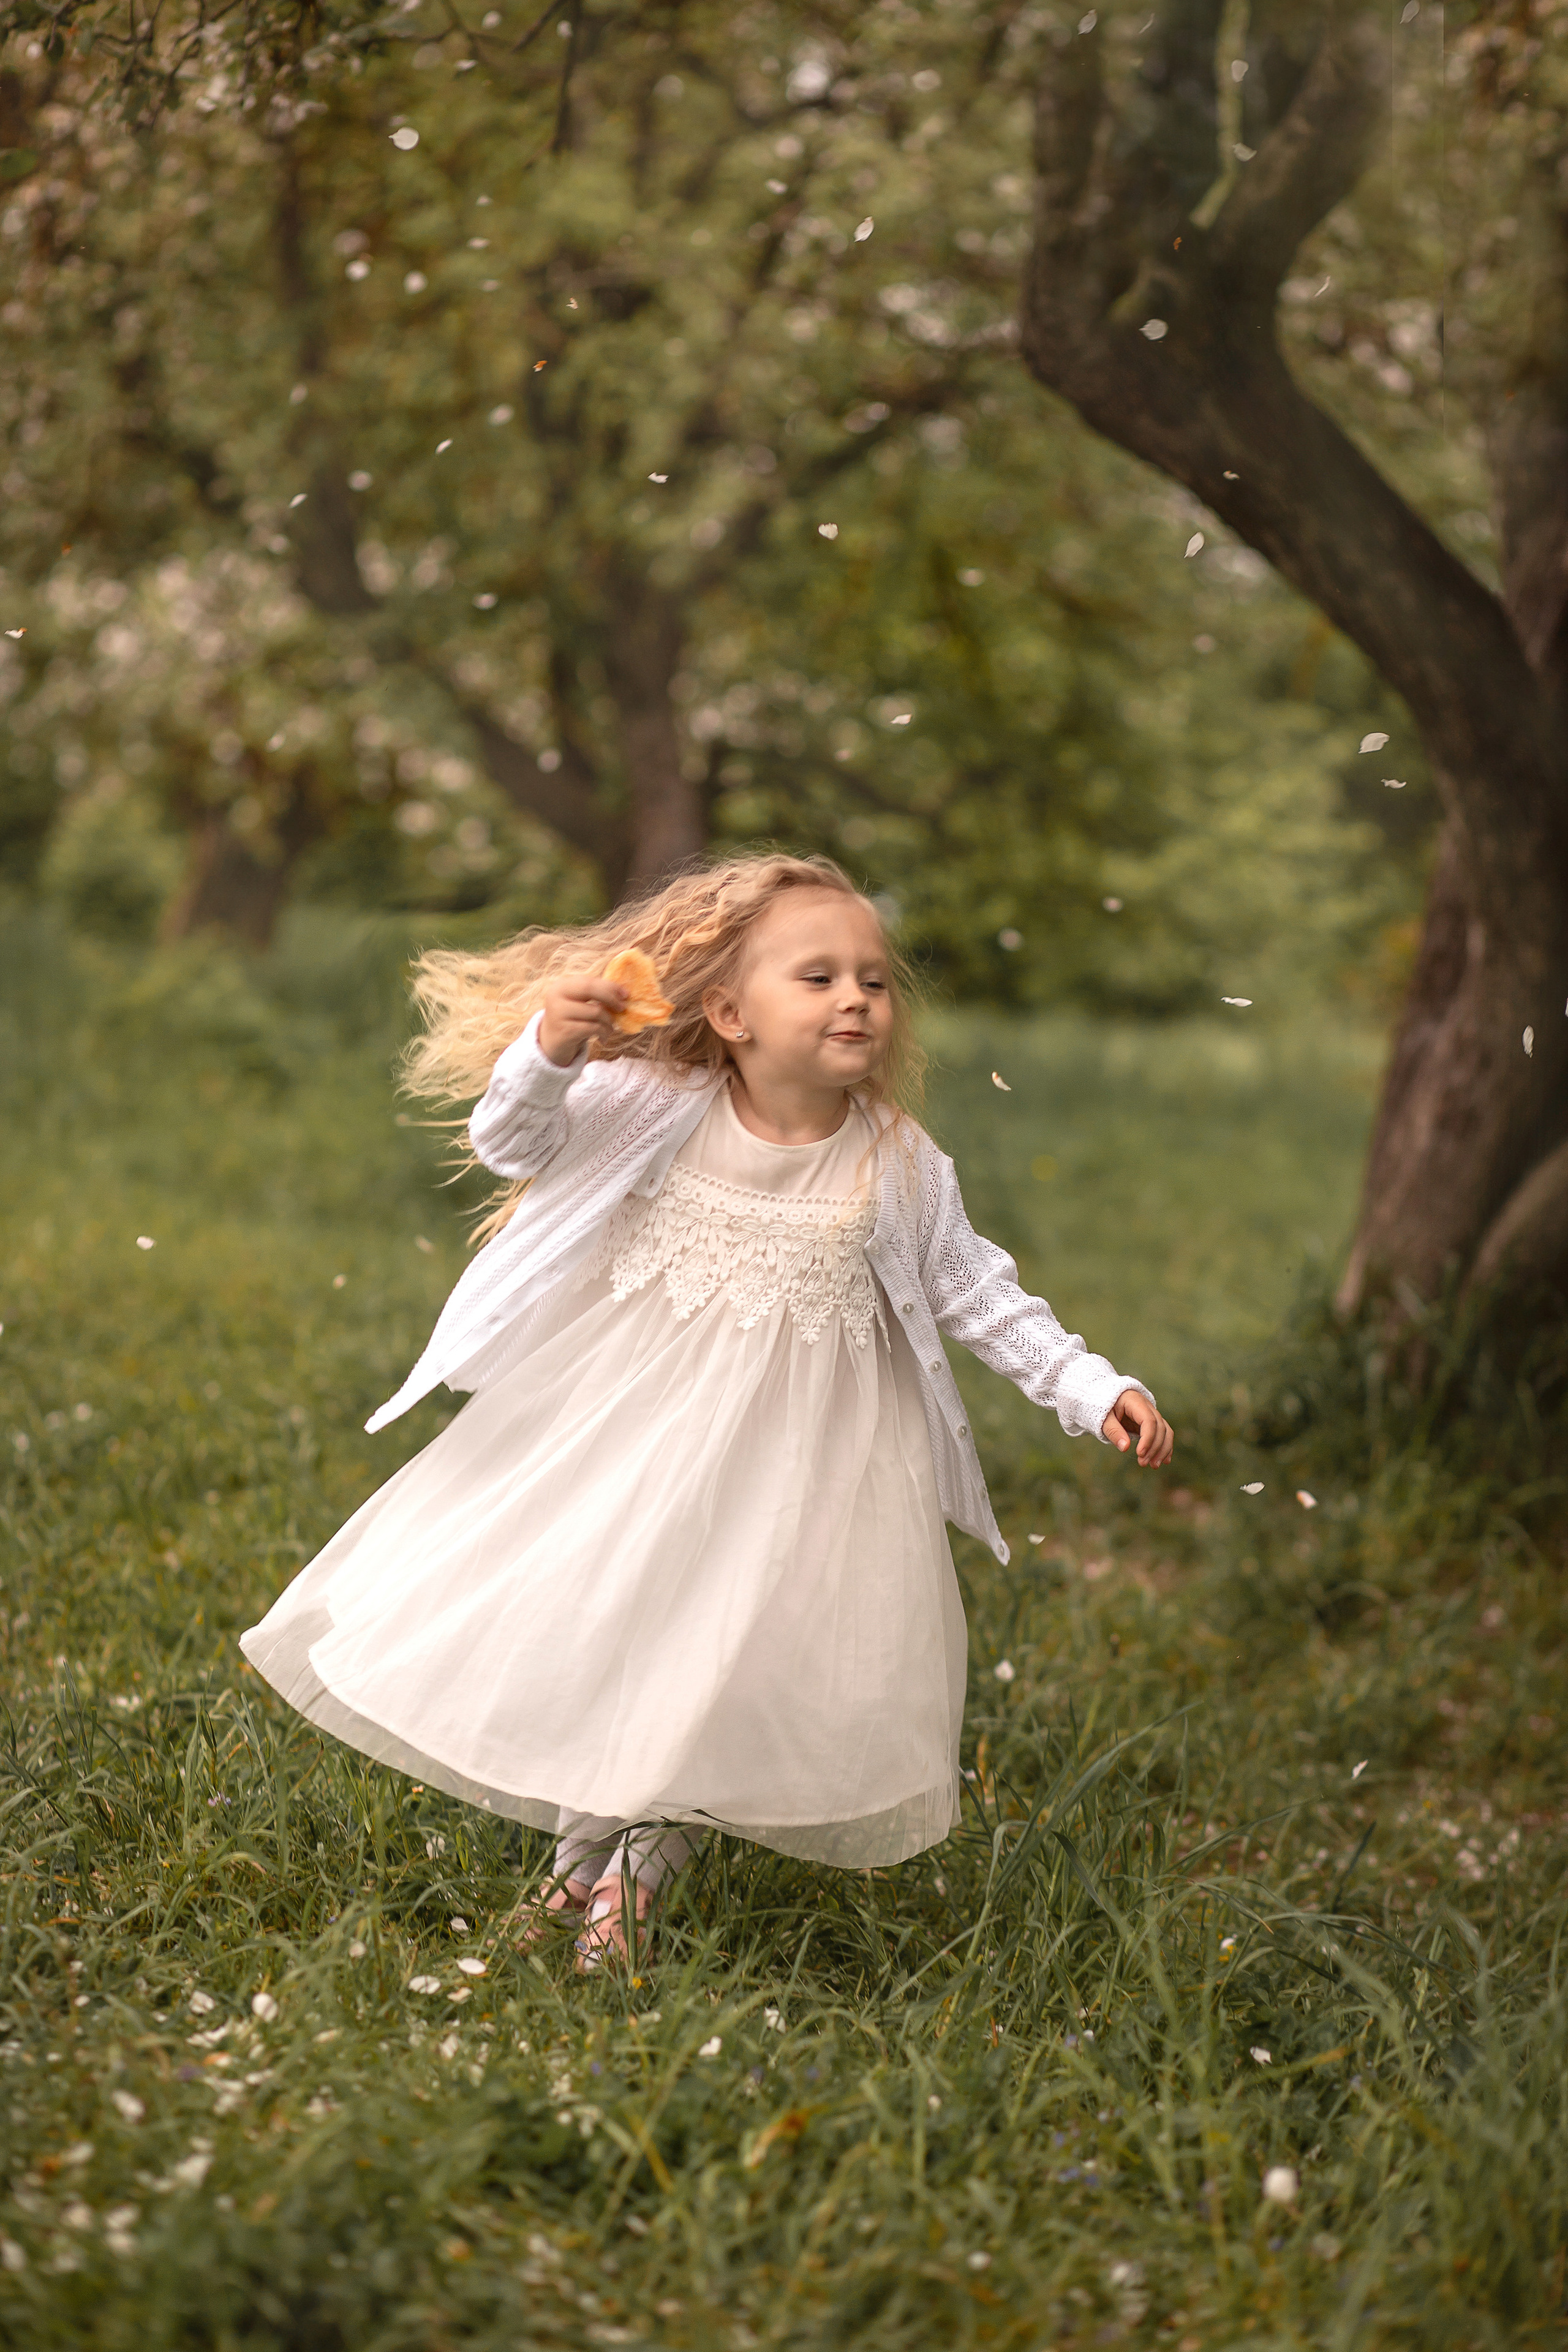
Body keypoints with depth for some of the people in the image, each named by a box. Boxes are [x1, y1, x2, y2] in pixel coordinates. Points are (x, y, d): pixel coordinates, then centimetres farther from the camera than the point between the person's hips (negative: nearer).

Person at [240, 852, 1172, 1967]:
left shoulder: (900, 1167, -8)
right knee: (582, 1623, 7)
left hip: (790, 1457, 0)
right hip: (628, 1423, 0)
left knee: (736, 1657, 0)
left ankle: (642, 1868, 22)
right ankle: (582, 1848, 30)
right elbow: (515, 1143, -10)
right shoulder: (660, 1109, -12)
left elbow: (975, 1293, 3)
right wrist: (549, 1056, -31)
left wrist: (1094, 1388, -1)